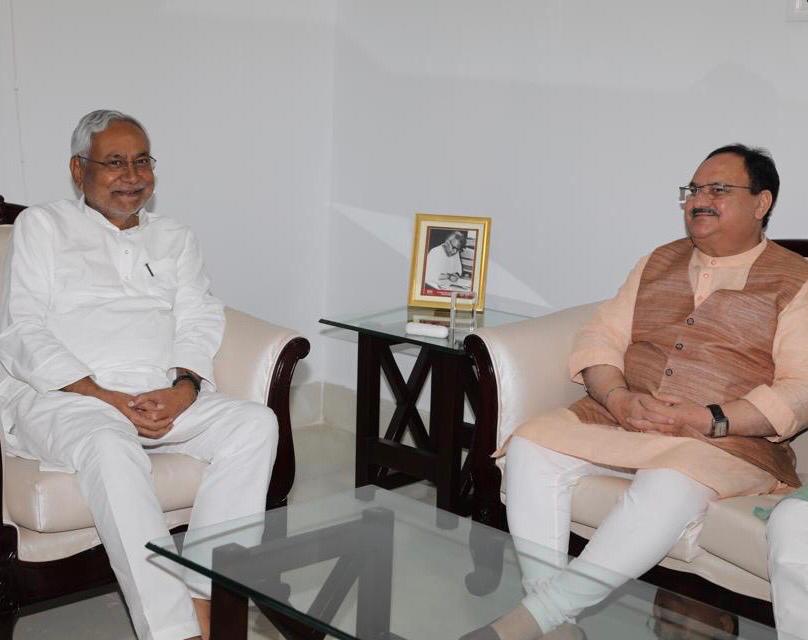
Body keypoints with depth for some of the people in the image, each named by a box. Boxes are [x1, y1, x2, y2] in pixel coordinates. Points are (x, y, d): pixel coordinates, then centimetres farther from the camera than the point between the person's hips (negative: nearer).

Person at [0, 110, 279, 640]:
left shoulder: (176, 239, 22)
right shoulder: (43, 225, 11)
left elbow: (200, 324, 10)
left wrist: (183, 388, -13)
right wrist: (107, 397, -14)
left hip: (165, 398, 4)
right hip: (63, 398, -4)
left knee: (256, 423, -23)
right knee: (112, 448, -37)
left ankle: (203, 597, -26)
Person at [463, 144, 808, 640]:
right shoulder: (658, 263, 18)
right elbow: (600, 338, 10)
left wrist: (706, 420, -20)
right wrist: (619, 399, -11)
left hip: (728, 438, -5)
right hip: (620, 417, 5)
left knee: (668, 485, -37)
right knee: (530, 445, -19)